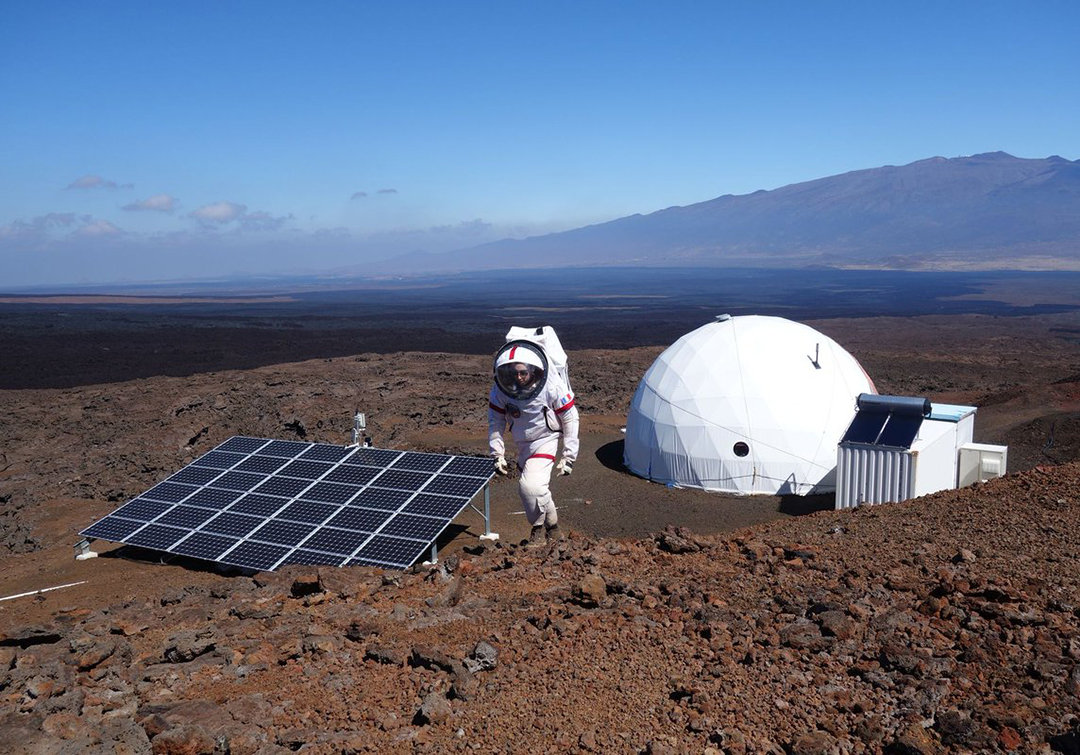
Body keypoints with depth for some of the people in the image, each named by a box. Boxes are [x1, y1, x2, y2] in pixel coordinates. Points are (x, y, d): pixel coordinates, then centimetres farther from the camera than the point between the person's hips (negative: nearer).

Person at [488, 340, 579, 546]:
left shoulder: (552, 386, -25)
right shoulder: (500, 389, -16)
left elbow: (570, 419, -14)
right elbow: (496, 421, -1)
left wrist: (569, 455, -10)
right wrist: (498, 454, -2)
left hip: (546, 439, -5)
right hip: (523, 444, 5)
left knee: (531, 486, -23)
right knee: (540, 489, 16)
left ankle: (540, 526, 3)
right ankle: (551, 524, 40)